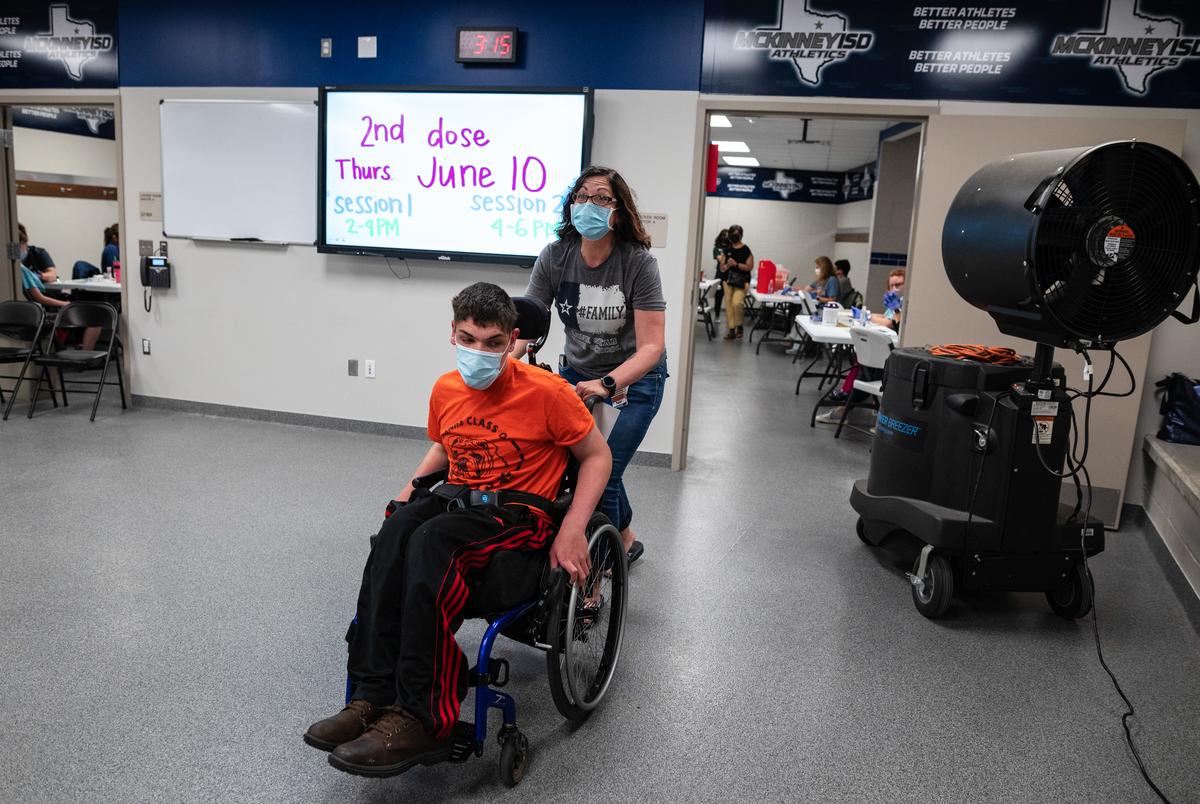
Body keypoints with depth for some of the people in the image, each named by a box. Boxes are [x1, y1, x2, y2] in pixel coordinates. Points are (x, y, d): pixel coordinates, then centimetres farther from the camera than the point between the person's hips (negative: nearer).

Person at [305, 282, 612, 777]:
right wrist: (410, 489, 10)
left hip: (519, 512, -5)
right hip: (456, 498, 5)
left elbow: (597, 456, -3)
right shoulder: (446, 389, 7)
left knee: (430, 542, -34)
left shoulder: (545, 392, -11)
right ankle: (373, 696, -30)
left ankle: (418, 718, -32)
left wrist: (572, 530, -14)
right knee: (394, 532, -29)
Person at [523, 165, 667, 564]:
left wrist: (607, 383, -46)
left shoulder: (638, 262, -23)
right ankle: (625, 538, 36)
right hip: (577, 371, 4)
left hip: (634, 377, -4)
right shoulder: (554, 257, -14)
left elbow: (651, 345, -29)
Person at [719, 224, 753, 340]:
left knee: (737, 303, -22)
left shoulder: (746, 250, -3)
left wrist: (736, 264, -17)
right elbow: (722, 267, 12)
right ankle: (731, 330, 12)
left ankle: (739, 326, -1)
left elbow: (750, 267, -8)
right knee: (728, 305, 3)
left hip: (742, 281, -5)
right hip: (728, 280, 5)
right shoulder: (727, 249, 10)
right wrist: (727, 265, -10)